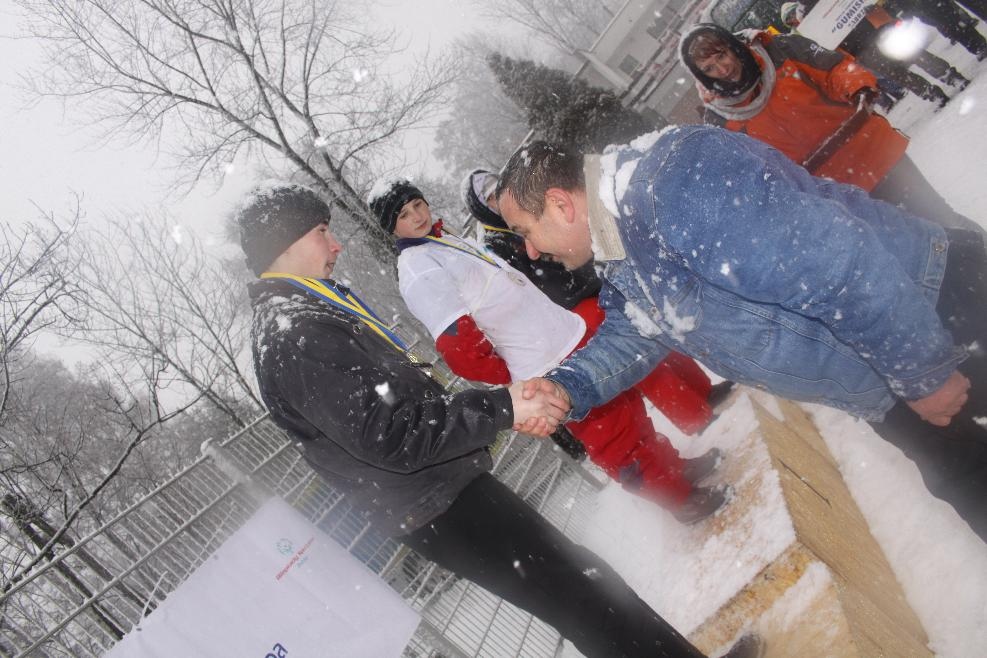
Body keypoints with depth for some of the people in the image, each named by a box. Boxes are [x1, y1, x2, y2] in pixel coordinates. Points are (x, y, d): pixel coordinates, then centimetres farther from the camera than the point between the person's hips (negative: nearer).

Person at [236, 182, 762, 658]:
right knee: (580, 588, -5)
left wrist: (502, 409, 12)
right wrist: (500, 408, -21)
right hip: (441, 506, -10)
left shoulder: (306, 311, 14)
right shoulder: (295, 335, -20)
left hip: (443, 481, 10)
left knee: (578, 582, 15)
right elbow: (389, 434, -26)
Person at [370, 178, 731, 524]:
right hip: (551, 370, -9)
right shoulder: (416, 268, -15)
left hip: (570, 335, 9)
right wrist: (519, 386, -17)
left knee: (627, 406, 20)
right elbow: (459, 347, -24)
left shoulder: (449, 243, 15)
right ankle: (683, 499, 20)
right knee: (616, 441, 1)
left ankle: (675, 468, 40)